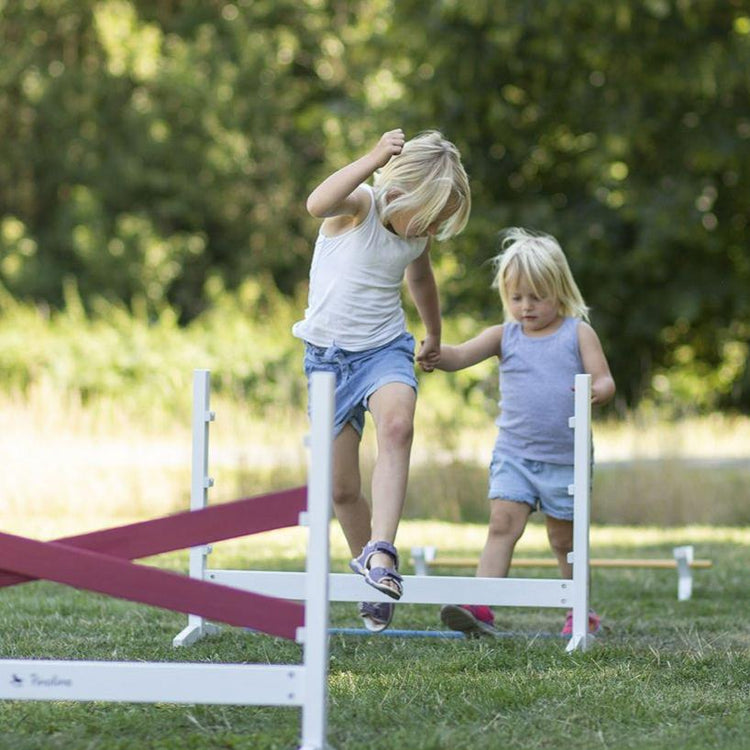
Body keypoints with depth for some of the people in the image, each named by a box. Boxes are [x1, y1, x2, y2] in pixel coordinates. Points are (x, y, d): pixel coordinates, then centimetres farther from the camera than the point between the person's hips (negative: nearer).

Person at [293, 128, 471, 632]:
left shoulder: (417, 237, 2)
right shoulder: (360, 205, -14)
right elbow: (318, 204, -40)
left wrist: (435, 337, 40)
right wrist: (373, 160, -50)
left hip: (386, 349, 2)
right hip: (330, 353, -2)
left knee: (397, 426, -32)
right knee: (342, 489, 1)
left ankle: (381, 552, -38)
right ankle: (369, 574, 24)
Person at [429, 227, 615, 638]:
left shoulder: (578, 333, -1)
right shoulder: (505, 335, 5)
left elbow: (605, 381, -7)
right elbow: (456, 357, -3)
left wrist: (597, 391, -32)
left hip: (565, 457, -1)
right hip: (514, 453, 2)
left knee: (564, 537, 10)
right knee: (502, 522, -14)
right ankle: (481, 608, -23)